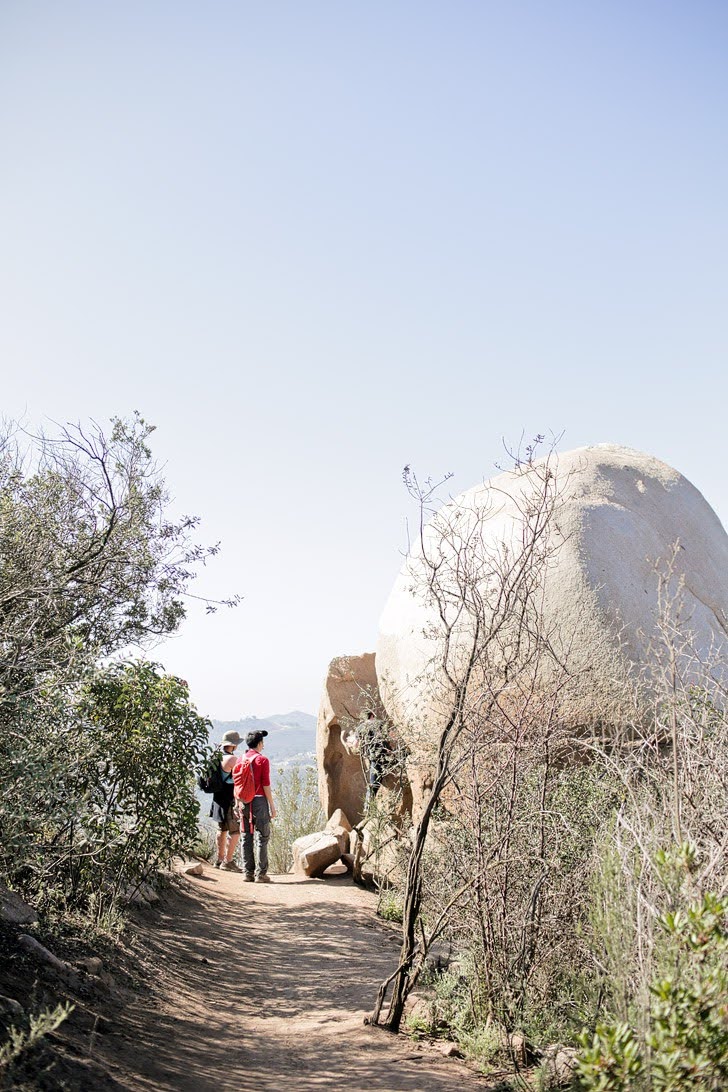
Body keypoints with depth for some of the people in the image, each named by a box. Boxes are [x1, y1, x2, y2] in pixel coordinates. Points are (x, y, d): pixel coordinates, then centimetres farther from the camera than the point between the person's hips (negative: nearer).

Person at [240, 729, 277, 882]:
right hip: (259, 801, -5)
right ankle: (261, 873, -3)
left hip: (244, 802, 6)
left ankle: (248, 873, 9)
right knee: (262, 837, -1)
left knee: (246, 837, 8)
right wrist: (272, 805, -5)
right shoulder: (262, 760, -7)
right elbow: (266, 785, -10)